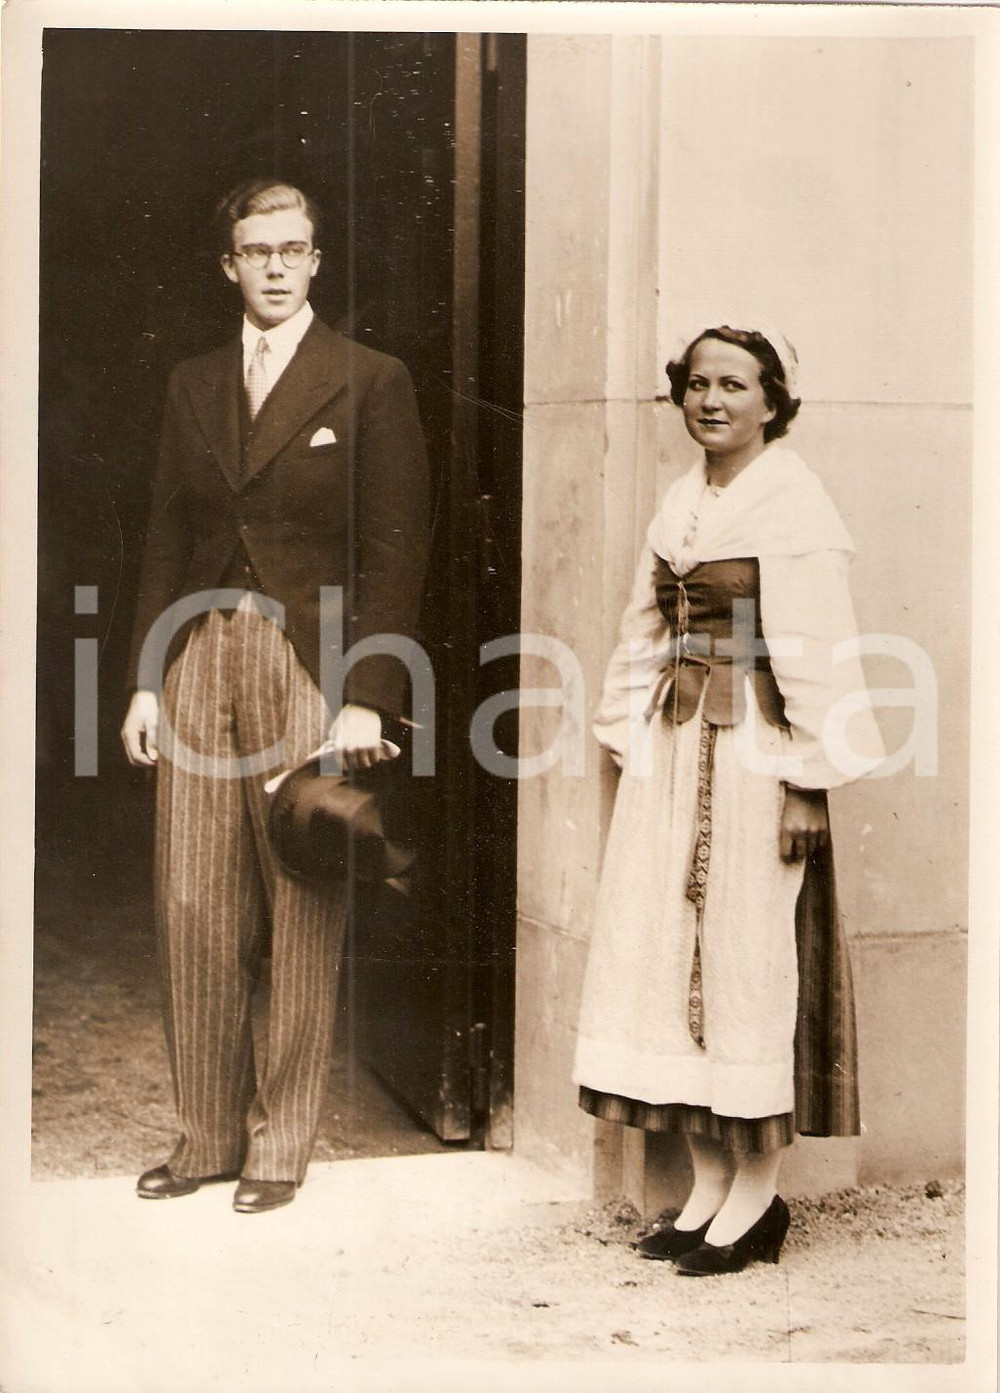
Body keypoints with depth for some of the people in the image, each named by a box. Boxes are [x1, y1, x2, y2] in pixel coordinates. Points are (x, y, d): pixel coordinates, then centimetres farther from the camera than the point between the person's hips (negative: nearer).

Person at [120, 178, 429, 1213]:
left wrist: (367, 697, -11)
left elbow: (393, 551, -3)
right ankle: (207, 1135, 17)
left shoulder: (370, 383, 1)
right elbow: (166, 541, 15)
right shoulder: (193, 386, 16)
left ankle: (282, 1145, 13)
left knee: (303, 916, 1)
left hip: (309, 663, -4)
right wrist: (146, 677, 7)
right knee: (192, 910, 4)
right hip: (200, 660, 4)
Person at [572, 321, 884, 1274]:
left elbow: (816, 649, -13)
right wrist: (632, 744, 9)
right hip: (673, 747, 7)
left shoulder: (793, 500, -8)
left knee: (750, 956, -1)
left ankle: (759, 1188, 12)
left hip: (753, 751, -7)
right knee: (668, 951, 7)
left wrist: (809, 778, -17)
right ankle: (708, 1181, 17)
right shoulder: (680, 501, 13)